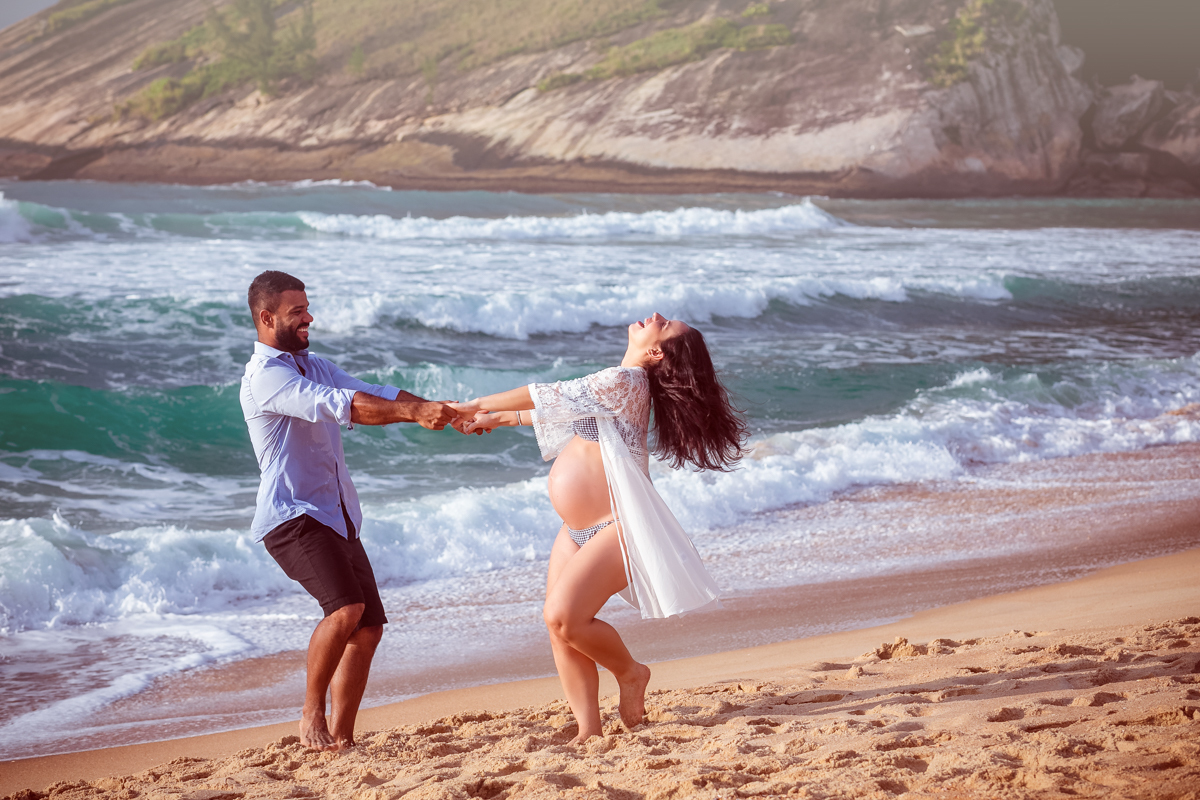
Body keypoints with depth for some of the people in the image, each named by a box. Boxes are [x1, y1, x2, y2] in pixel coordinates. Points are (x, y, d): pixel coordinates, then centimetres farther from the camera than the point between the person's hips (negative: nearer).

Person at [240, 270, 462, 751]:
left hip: (337, 518, 9)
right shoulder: (265, 376, -12)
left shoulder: (312, 366, 19)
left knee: (368, 627, 4)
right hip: (292, 516, -9)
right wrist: (412, 413, -35)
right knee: (346, 607, -27)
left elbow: (372, 395, 14)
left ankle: (341, 740, 10)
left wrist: (441, 411, -2)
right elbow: (335, 405, -26)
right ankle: (312, 715, -10)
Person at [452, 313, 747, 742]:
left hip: (617, 527, -9)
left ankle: (630, 673, 7)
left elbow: (551, 397, -12)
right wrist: (500, 417, 33)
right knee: (559, 626, 1)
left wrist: (477, 404, -1)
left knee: (564, 617, -19)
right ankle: (589, 730, 6)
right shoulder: (618, 384, 13)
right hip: (578, 530, 9)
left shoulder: (625, 382, -16)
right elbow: (560, 410, 28)